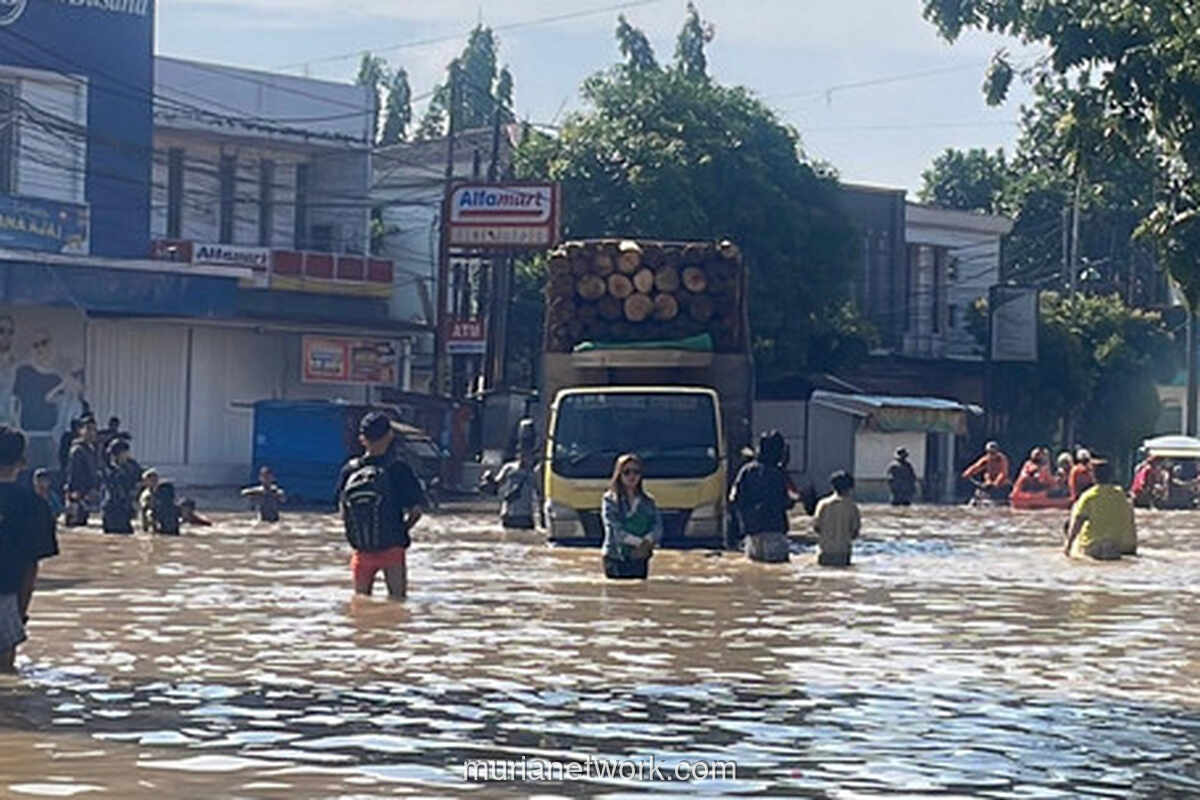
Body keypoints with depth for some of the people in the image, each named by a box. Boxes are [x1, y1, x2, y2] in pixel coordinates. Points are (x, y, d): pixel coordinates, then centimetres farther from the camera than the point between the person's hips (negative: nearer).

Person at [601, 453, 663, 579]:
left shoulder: (647, 501, 12)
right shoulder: (610, 500, 0)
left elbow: (657, 526, 0)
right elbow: (616, 530, -11)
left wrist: (647, 543, -19)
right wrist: (639, 542, -16)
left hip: (640, 560, 4)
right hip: (616, 559, -4)